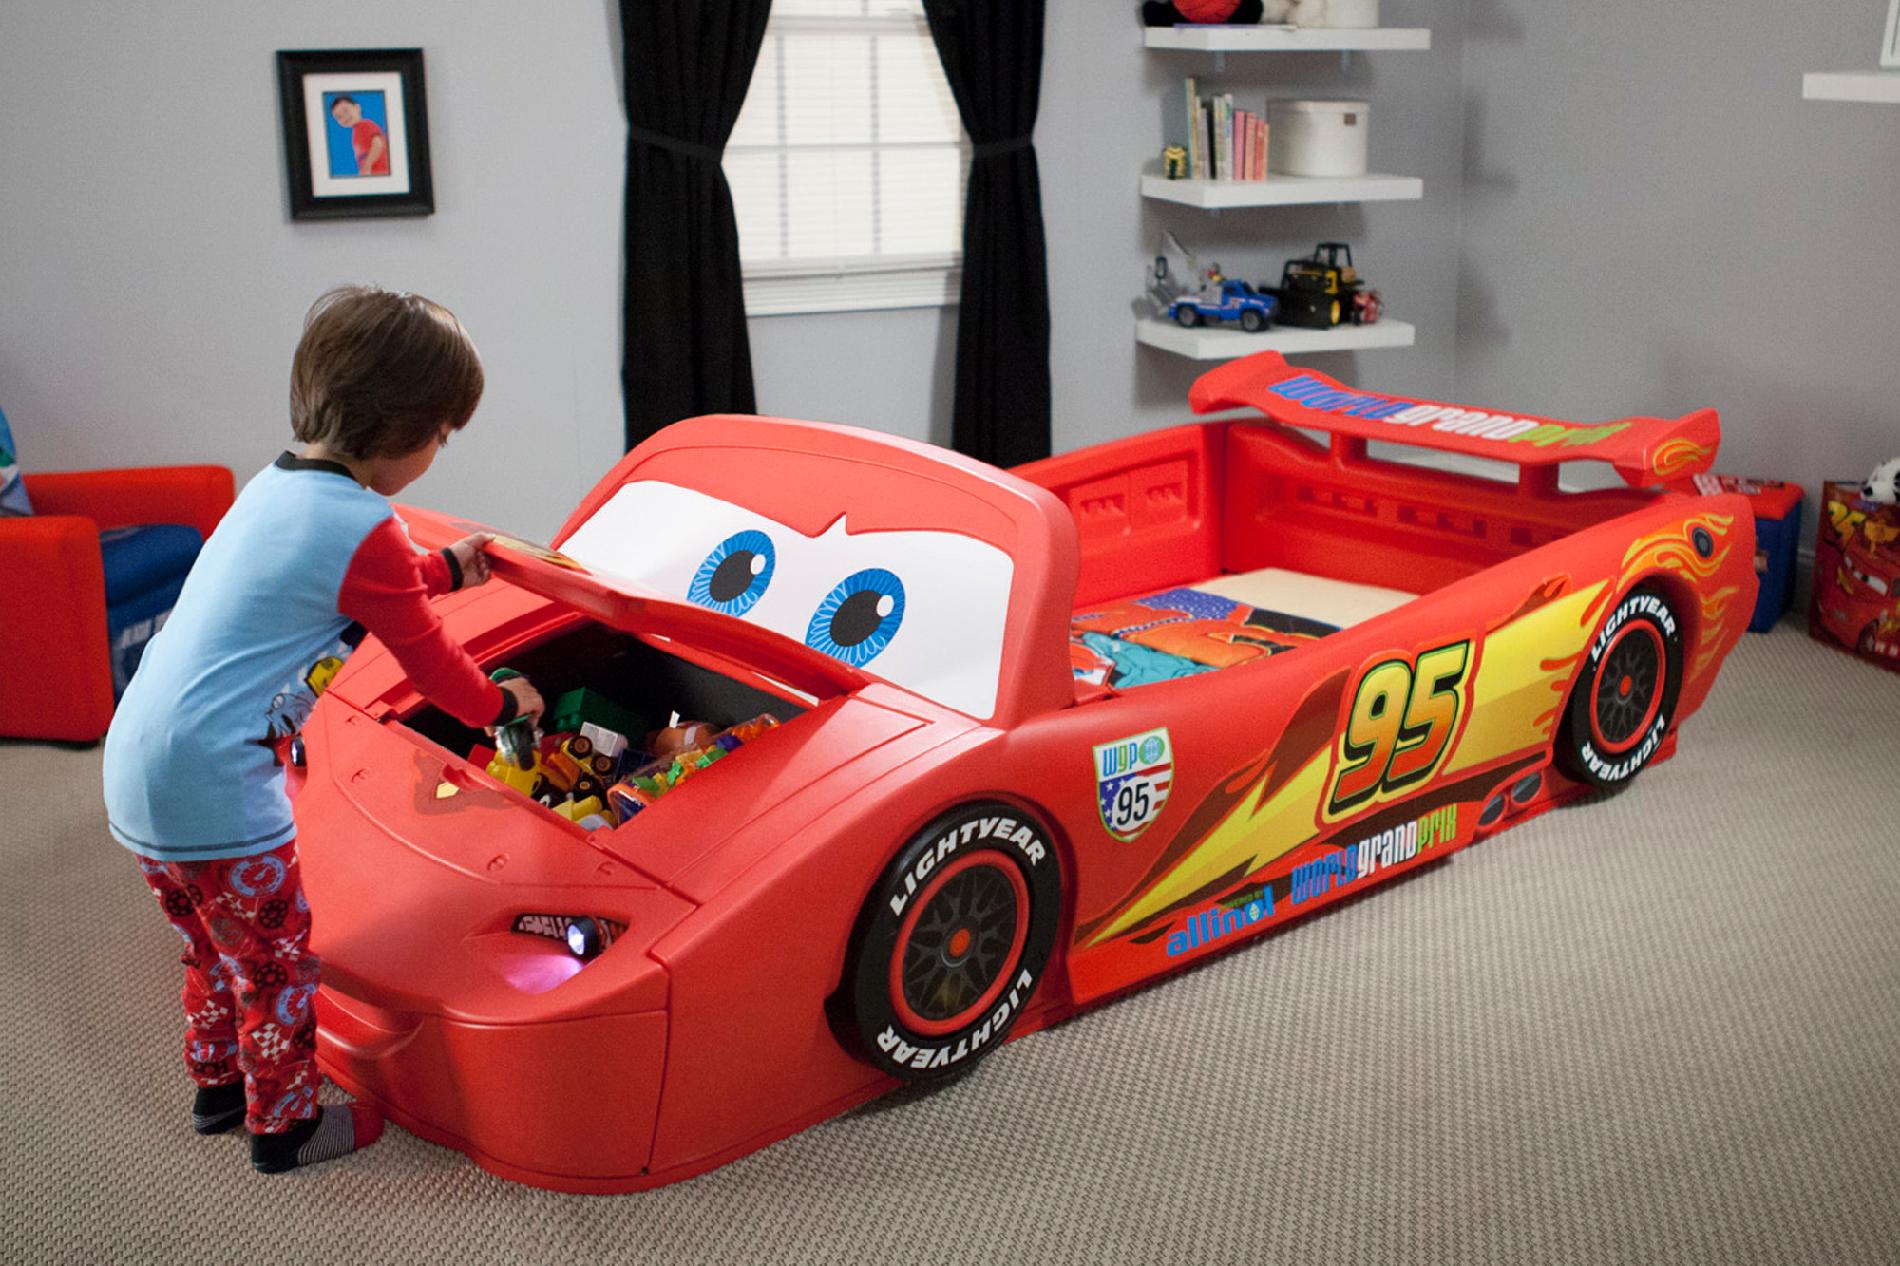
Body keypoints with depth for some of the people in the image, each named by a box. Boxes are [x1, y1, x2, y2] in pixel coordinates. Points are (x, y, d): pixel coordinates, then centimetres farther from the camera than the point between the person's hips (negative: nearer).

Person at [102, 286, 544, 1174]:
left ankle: (218, 1087, 44)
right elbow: (425, 657, -3)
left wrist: (445, 569, 41)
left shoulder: (278, 485, 11)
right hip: (214, 781, -9)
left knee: (217, 944, 27)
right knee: (275, 959, 9)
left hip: (137, 764, 10)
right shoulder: (362, 530, -16)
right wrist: (499, 703, 14)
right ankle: (285, 1125, 25)